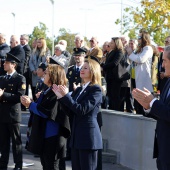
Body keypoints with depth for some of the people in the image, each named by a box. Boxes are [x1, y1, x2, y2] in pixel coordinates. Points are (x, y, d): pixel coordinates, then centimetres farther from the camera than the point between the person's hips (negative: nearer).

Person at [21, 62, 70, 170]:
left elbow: (46, 112, -24)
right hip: (44, 135, 10)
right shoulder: (49, 91, 12)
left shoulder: (56, 93, -18)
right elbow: (41, 108, 16)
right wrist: (30, 102, -1)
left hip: (52, 137, -10)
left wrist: (30, 104, -13)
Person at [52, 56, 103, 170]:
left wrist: (66, 96, -19)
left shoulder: (96, 89, -8)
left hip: (88, 136, -8)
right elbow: (70, 112, 12)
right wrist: (61, 97, 0)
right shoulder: (79, 90, 17)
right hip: (77, 136, 8)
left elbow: (82, 109, -18)